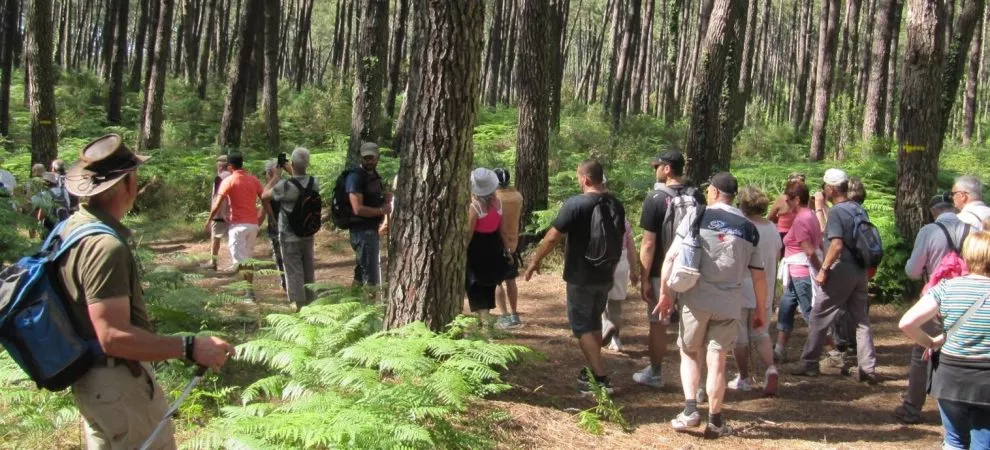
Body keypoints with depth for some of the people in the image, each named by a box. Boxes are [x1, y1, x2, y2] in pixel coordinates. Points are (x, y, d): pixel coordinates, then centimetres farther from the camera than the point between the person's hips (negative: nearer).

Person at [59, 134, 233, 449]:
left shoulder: (72, 227, 3)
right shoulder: (106, 246, -28)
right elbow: (113, 337, -32)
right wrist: (189, 348, -31)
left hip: (91, 378, 10)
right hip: (118, 383, -10)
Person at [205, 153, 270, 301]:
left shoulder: (228, 181, -8)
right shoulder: (254, 180, 6)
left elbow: (218, 204, -11)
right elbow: (265, 201, 8)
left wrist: (209, 220, 2)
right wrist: (262, 218, 18)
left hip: (238, 224, -5)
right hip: (253, 224, 5)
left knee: (240, 259, -4)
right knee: (247, 258, 17)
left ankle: (250, 290, -15)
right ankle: (249, 288, 18)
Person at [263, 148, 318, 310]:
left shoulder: (285, 185, -21)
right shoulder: (314, 183, -6)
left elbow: (265, 195, -4)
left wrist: (276, 176, 6)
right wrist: (291, 173, 16)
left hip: (290, 237, -5)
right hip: (308, 235, 5)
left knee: (294, 274, 0)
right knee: (309, 272, 16)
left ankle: (299, 309, 0)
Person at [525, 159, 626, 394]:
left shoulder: (575, 204, -18)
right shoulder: (616, 205, 4)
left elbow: (552, 237, -17)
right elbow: (620, 240, 15)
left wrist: (536, 260, -3)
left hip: (581, 277, -7)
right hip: (605, 276, 7)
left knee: (582, 327, 0)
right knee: (594, 323, 21)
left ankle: (601, 380, -7)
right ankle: (592, 370, 30)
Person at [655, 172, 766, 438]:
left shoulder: (696, 218, -2)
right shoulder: (749, 229, 7)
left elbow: (671, 258, -6)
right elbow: (759, 276, 8)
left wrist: (665, 294, 3)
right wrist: (760, 311, 18)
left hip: (695, 299, -1)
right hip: (729, 304, 2)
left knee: (690, 354, 15)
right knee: (716, 361, 8)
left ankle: (690, 410, 4)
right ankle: (715, 421, 12)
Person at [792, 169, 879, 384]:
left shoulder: (836, 211, -14)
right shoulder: (859, 210, 10)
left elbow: (837, 245, -23)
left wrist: (823, 269, -17)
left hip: (841, 271, -7)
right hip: (860, 271, 7)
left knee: (819, 317, 3)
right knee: (862, 321, 9)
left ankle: (809, 364, 8)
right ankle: (868, 369, 7)